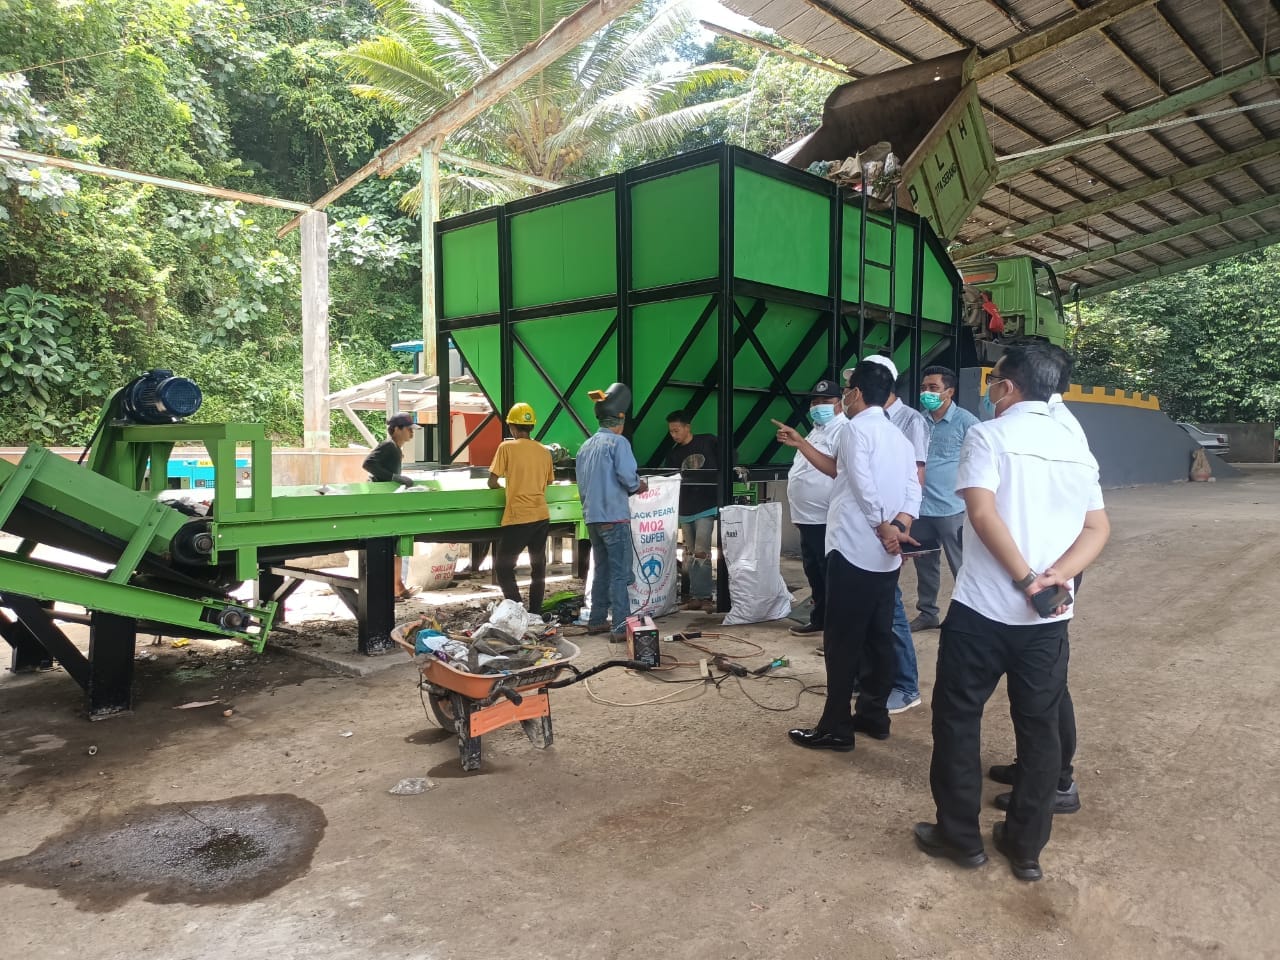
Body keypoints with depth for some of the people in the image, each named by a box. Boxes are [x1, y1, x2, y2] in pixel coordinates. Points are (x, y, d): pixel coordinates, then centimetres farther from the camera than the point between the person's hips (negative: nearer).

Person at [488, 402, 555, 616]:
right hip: (542, 517, 5)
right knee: (538, 567, 15)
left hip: (518, 518, -5)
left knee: (503, 567, 3)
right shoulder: (544, 451, 6)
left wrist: (499, 484, 14)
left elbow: (492, 482, -7)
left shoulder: (507, 447, -7)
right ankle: (535, 614, 19)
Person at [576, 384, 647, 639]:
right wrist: (640, 486, 3)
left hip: (592, 518, 7)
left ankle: (596, 620, 23)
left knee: (602, 570, 17)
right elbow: (628, 477, -17)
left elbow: (582, 484, 15)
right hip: (614, 518, -7)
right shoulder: (618, 442, -10)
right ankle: (620, 627, -5)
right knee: (620, 573, -4)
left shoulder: (586, 446, 12)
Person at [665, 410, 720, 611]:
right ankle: (695, 596, 14)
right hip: (685, 510, 5)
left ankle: (704, 596, -6)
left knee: (701, 553, -11)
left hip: (706, 506, -5)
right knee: (690, 555, 8)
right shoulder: (673, 454, 8)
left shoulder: (708, 442, -2)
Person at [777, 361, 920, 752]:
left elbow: (862, 485, -19)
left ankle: (835, 727, 3)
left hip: (855, 551, -8)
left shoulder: (857, 427, -9)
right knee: (878, 637, 14)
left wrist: (882, 527, -10)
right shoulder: (899, 436, 16)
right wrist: (899, 526, -5)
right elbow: (913, 490, 8)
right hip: (887, 556, 8)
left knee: (843, 641, -3)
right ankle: (873, 715, 23)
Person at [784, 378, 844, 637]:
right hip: (808, 517, 10)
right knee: (814, 573, 18)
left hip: (827, 519, -10)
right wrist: (799, 511, 23)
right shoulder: (817, 431, 19)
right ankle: (819, 619, 30)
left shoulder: (842, 431, -13)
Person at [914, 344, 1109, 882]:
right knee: (1039, 726, 14)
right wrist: (1056, 577, -9)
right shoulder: (1076, 448, 10)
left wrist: (1026, 581, -16)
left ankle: (959, 836, 19)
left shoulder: (988, 435, -7)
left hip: (983, 608, -5)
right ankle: (1026, 847, 24)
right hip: (1049, 616, 5)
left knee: (957, 717, 10)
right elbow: (1097, 529, 4)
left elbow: (983, 514, -20)